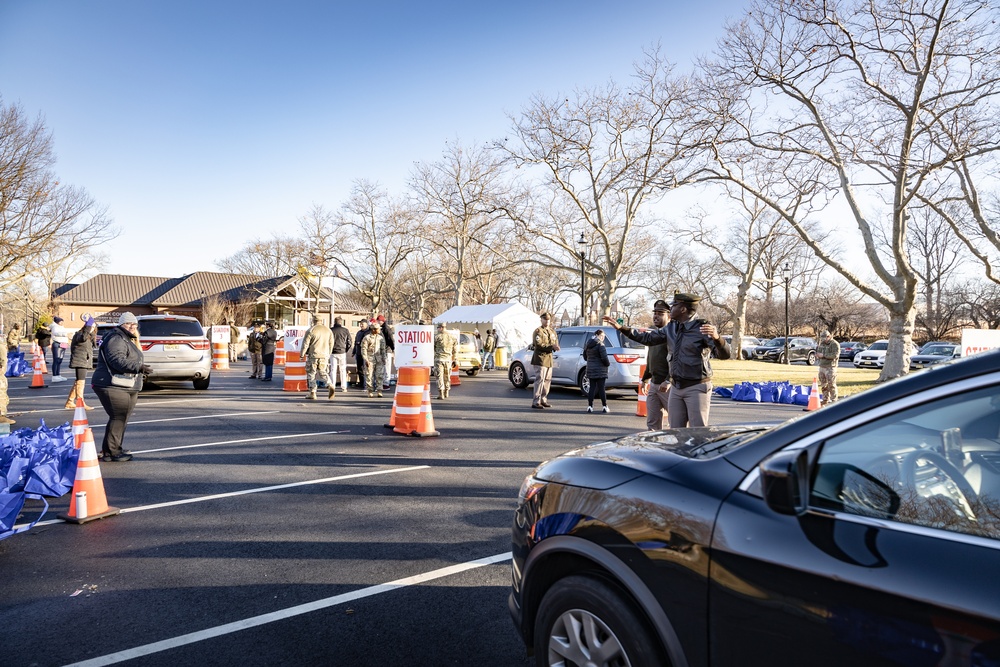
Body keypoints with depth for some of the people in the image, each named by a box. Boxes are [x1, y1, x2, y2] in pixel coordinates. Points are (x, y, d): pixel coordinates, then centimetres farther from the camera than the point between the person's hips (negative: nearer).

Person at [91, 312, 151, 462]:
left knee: (122, 419, 16)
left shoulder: (127, 340, 23)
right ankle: (111, 452, -5)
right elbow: (118, 361, -27)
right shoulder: (116, 340, -13)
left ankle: (115, 449, 25)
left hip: (127, 388, 11)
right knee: (118, 418, -10)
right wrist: (139, 367, -31)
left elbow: (135, 357, 18)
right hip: (113, 387, -11)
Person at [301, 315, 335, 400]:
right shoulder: (328, 330, 7)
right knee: (323, 373, 15)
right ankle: (330, 386, -10)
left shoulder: (311, 330, -9)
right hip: (324, 356, 4)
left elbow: (305, 344, -8)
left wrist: (302, 355, 2)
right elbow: (331, 344, 12)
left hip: (313, 355, -4)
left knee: (311, 374, 7)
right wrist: (329, 354, 22)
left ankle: (312, 393, 8)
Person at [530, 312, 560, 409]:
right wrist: (551, 346, -22)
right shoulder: (538, 331, -7)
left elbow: (556, 342, 14)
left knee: (547, 380, 11)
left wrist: (555, 347, -10)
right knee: (540, 380, -12)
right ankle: (536, 402, -11)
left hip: (549, 358, 8)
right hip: (540, 359, -8)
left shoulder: (552, 331, 17)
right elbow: (539, 345, -18)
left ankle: (543, 400, 21)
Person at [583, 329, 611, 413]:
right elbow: (604, 358, -18)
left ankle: (590, 406, 4)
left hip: (590, 370, 6)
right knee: (601, 388, -1)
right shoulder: (600, 345, -12)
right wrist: (608, 363, 0)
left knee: (592, 388, 8)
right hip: (600, 370, -6)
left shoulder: (588, 345, 10)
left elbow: (585, 357, 17)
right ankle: (605, 407, 6)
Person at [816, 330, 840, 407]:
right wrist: (818, 355, 2)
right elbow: (818, 352, 26)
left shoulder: (835, 344, -10)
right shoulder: (822, 343, 14)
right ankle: (825, 400, 20)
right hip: (822, 366, 8)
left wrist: (823, 355, -20)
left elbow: (835, 355, -22)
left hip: (830, 367, -8)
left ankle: (833, 400, -2)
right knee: (823, 384, 12)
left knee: (831, 385, -7)